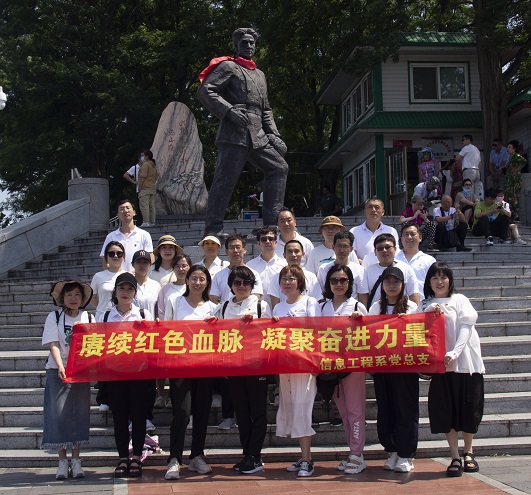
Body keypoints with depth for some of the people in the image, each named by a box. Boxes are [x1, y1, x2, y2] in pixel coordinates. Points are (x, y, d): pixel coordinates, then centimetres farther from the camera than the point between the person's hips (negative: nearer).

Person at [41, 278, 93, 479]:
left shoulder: (88, 318, 8)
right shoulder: (54, 317, 2)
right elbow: (53, 344, -8)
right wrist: (60, 366, -22)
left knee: (80, 414, 3)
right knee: (58, 414, -3)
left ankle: (76, 460, 12)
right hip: (58, 371, -2)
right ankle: (62, 461, 6)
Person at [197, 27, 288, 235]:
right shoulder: (228, 66, 3)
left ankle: (271, 222, 3)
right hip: (235, 134, -8)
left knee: (279, 168, 1)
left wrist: (274, 135, 17)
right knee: (225, 179, -9)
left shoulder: (260, 75, 27)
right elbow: (205, 91, -8)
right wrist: (230, 110, -18)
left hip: (258, 136, 8)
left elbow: (266, 110, 30)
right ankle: (212, 229, -6)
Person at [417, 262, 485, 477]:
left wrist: (454, 353, -21)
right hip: (441, 364, 1)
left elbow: (465, 326, -8)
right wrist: (430, 313, -15)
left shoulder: (460, 300, 5)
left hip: (465, 361, -1)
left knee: (468, 409, 6)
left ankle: (468, 452, 25)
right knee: (446, 411, -1)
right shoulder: (425, 306, 12)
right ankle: (455, 457, 7)